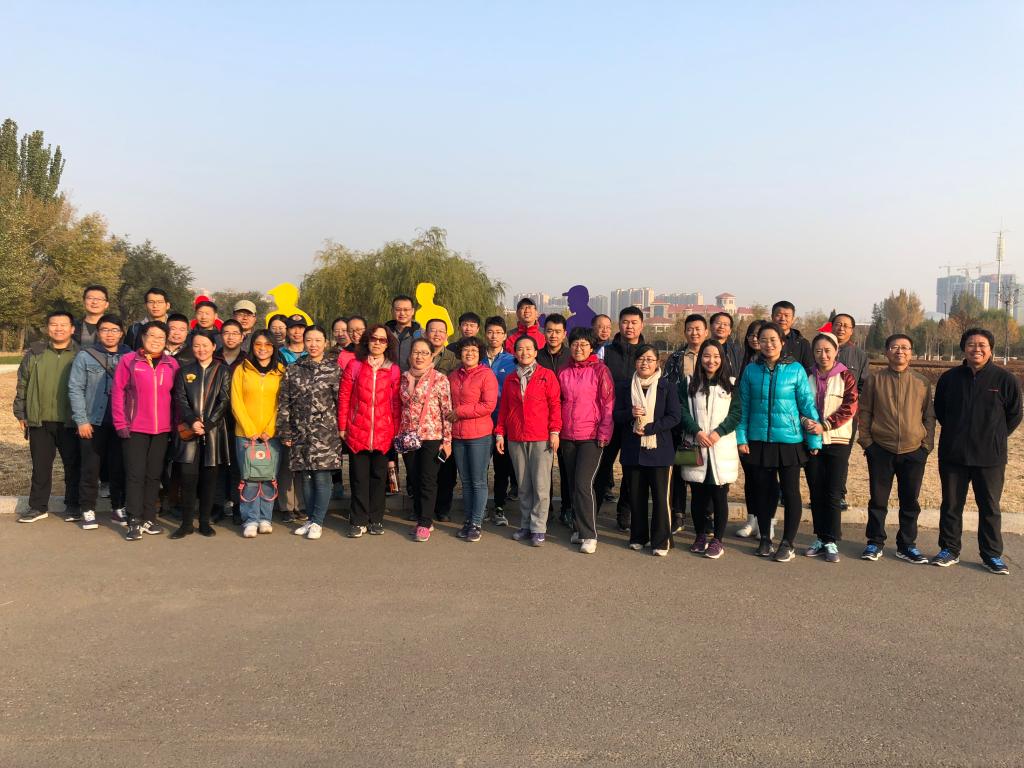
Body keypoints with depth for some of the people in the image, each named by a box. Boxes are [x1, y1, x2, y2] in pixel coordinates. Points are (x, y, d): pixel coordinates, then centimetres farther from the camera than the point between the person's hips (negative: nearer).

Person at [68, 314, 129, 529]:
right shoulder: (85, 356, 2)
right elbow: (75, 389, -1)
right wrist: (81, 420, -7)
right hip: (93, 422, -1)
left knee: (119, 467, 7)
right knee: (91, 468, 4)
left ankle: (119, 509, 18)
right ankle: (88, 511, 14)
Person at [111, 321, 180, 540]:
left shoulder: (172, 364, 6)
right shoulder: (129, 361, -1)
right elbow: (117, 392, -2)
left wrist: (176, 424, 5)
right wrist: (121, 423, -7)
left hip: (162, 430, 3)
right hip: (135, 429, -3)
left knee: (154, 475, 10)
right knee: (135, 474, -2)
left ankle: (149, 518, 19)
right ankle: (134, 521, 4)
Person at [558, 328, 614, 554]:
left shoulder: (599, 369, -3)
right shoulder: (563, 372, 9)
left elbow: (608, 403, -5)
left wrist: (604, 433, -10)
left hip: (592, 437, -5)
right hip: (568, 437, 5)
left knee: (583, 484, -12)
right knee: (572, 484, 10)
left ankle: (589, 535, -3)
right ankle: (578, 529, 23)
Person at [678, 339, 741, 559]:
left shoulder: (731, 384, 7)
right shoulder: (689, 383, 8)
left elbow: (736, 413, 1)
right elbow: (682, 411, 1)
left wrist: (718, 432, -13)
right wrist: (696, 431, -14)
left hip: (722, 448, -1)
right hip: (696, 447, 1)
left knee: (719, 494, 1)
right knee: (698, 494, 7)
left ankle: (718, 539, 11)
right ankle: (700, 536, 21)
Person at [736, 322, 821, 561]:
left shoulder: (795, 370, -4)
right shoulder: (751, 370, 1)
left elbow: (807, 405, -2)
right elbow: (744, 406, 5)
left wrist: (814, 439, -4)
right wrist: (741, 437, -1)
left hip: (789, 440, -2)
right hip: (759, 440, 2)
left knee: (790, 492, 4)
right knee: (762, 490, 11)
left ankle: (788, 543, 16)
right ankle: (765, 539, 26)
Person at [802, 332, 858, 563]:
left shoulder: (845, 376, -1)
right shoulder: (807, 376, 7)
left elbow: (850, 407, -9)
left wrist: (825, 426, -18)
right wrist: (805, 420, -15)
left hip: (838, 440, -3)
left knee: (833, 494, -2)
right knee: (816, 492, 8)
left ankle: (832, 542, 6)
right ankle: (820, 538, 18)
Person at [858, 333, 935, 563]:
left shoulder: (922, 383, 4)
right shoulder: (874, 379, 0)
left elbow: (929, 416, 8)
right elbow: (864, 412, 2)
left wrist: (927, 445, 2)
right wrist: (866, 441, -3)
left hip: (914, 451, 1)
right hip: (881, 450, -1)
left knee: (910, 501, 9)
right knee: (878, 499, 6)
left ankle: (907, 545, 22)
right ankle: (875, 543, 18)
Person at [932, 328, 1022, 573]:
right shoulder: (949, 378, 2)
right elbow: (939, 411, 14)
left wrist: (994, 438, 3)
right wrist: (955, 434, 8)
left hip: (990, 458, -2)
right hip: (952, 455, 2)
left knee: (990, 507, 8)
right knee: (951, 505, 9)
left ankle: (992, 555, 20)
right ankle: (949, 550, 21)